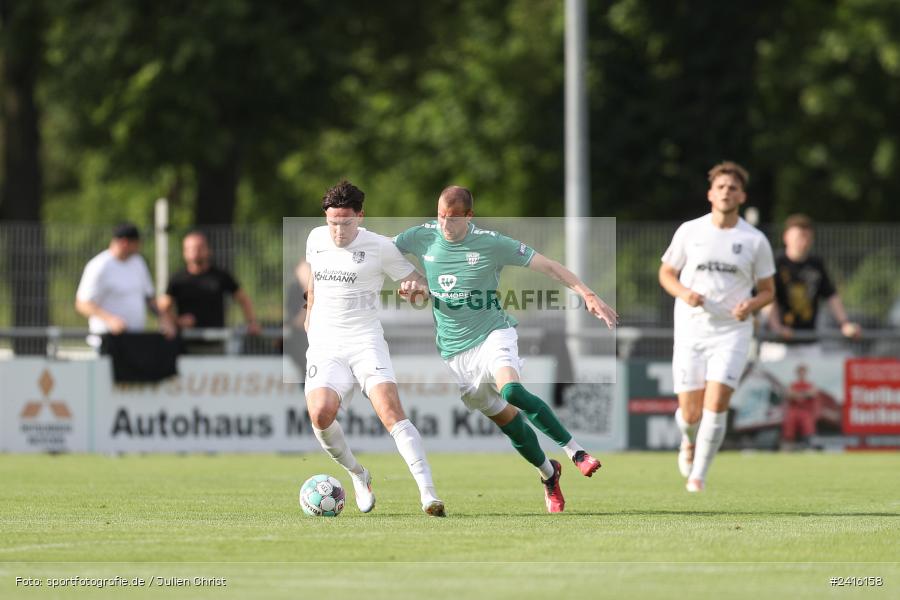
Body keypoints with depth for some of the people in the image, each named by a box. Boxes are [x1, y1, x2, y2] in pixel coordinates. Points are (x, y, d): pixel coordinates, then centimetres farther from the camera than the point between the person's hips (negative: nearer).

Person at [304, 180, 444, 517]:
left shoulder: (379, 247, -4)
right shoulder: (316, 240, 9)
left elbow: (419, 284, 2)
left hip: (366, 341, -3)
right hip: (324, 345, 3)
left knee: (390, 409, -24)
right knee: (321, 414, -22)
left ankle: (428, 494, -29)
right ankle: (357, 475, 7)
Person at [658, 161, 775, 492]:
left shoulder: (755, 240, 1)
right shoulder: (689, 231, 2)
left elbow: (767, 290, 10)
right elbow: (666, 273, 11)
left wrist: (751, 305, -13)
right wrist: (684, 293, -10)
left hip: (731, 332, -1)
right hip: (691, 331, 1)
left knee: (716, 403, -17)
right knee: (690, 412, 1)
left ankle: (697, 477, -6)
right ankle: (689, 442, 38)